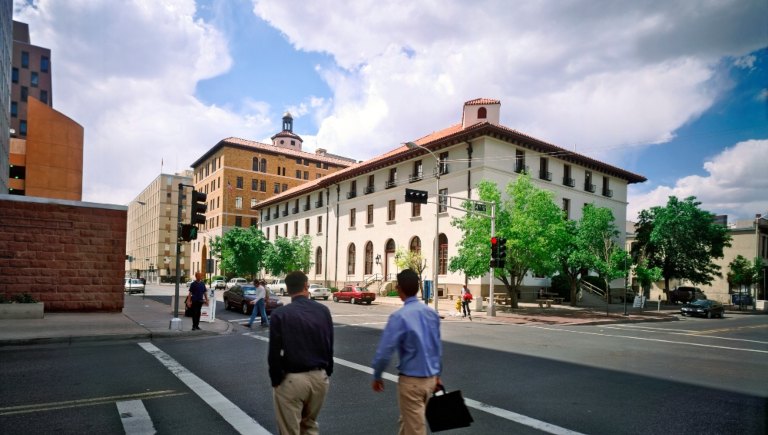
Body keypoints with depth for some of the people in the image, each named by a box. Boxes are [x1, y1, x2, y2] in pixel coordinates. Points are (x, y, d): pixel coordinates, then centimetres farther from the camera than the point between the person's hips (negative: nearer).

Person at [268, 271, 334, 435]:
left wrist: (275, 380, 1)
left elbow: (274, 353, -12)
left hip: (291, 379, -4)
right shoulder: (323, 310, 0)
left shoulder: (280, 314, -12)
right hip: (319, 377, 4)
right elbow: (329, 347, 6)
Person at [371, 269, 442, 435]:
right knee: (407, 420, 25)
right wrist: (437, 374, 22)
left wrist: (377, 376, -1)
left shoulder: (399, 316, -20)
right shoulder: (432, 313, 1)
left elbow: (385, 351, -17)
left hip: (411, 380, -6)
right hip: (430, 378, 6)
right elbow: (438, 347, 10)